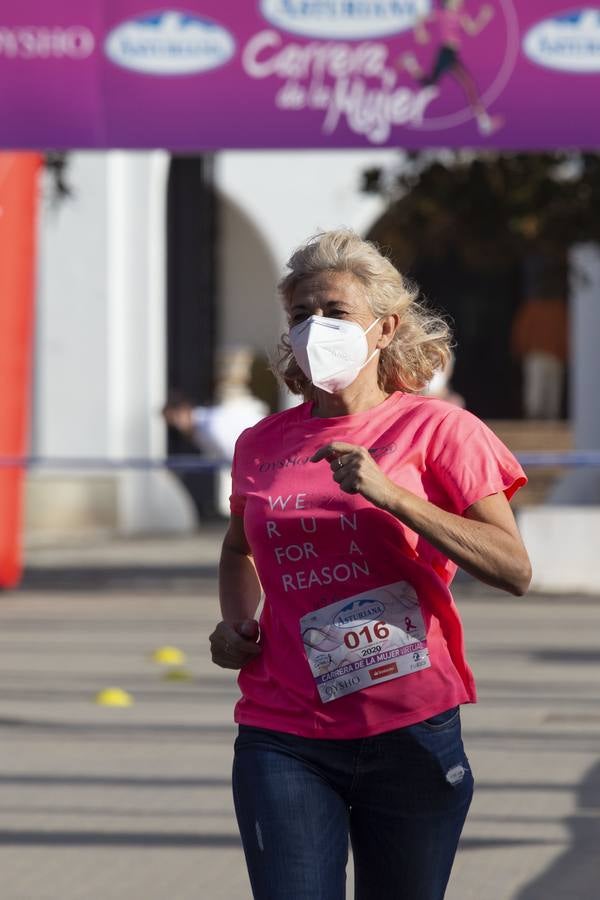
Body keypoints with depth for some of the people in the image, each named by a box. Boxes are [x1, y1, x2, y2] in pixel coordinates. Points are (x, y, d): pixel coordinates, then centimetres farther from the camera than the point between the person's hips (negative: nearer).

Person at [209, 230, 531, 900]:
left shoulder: (436, 429, -2)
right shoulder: (263, 445, 9)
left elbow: (514, 569, -12)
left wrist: (390, 494, -19)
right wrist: (236, 625, 10)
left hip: (411, 735, -2)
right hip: (284, 740, 2)